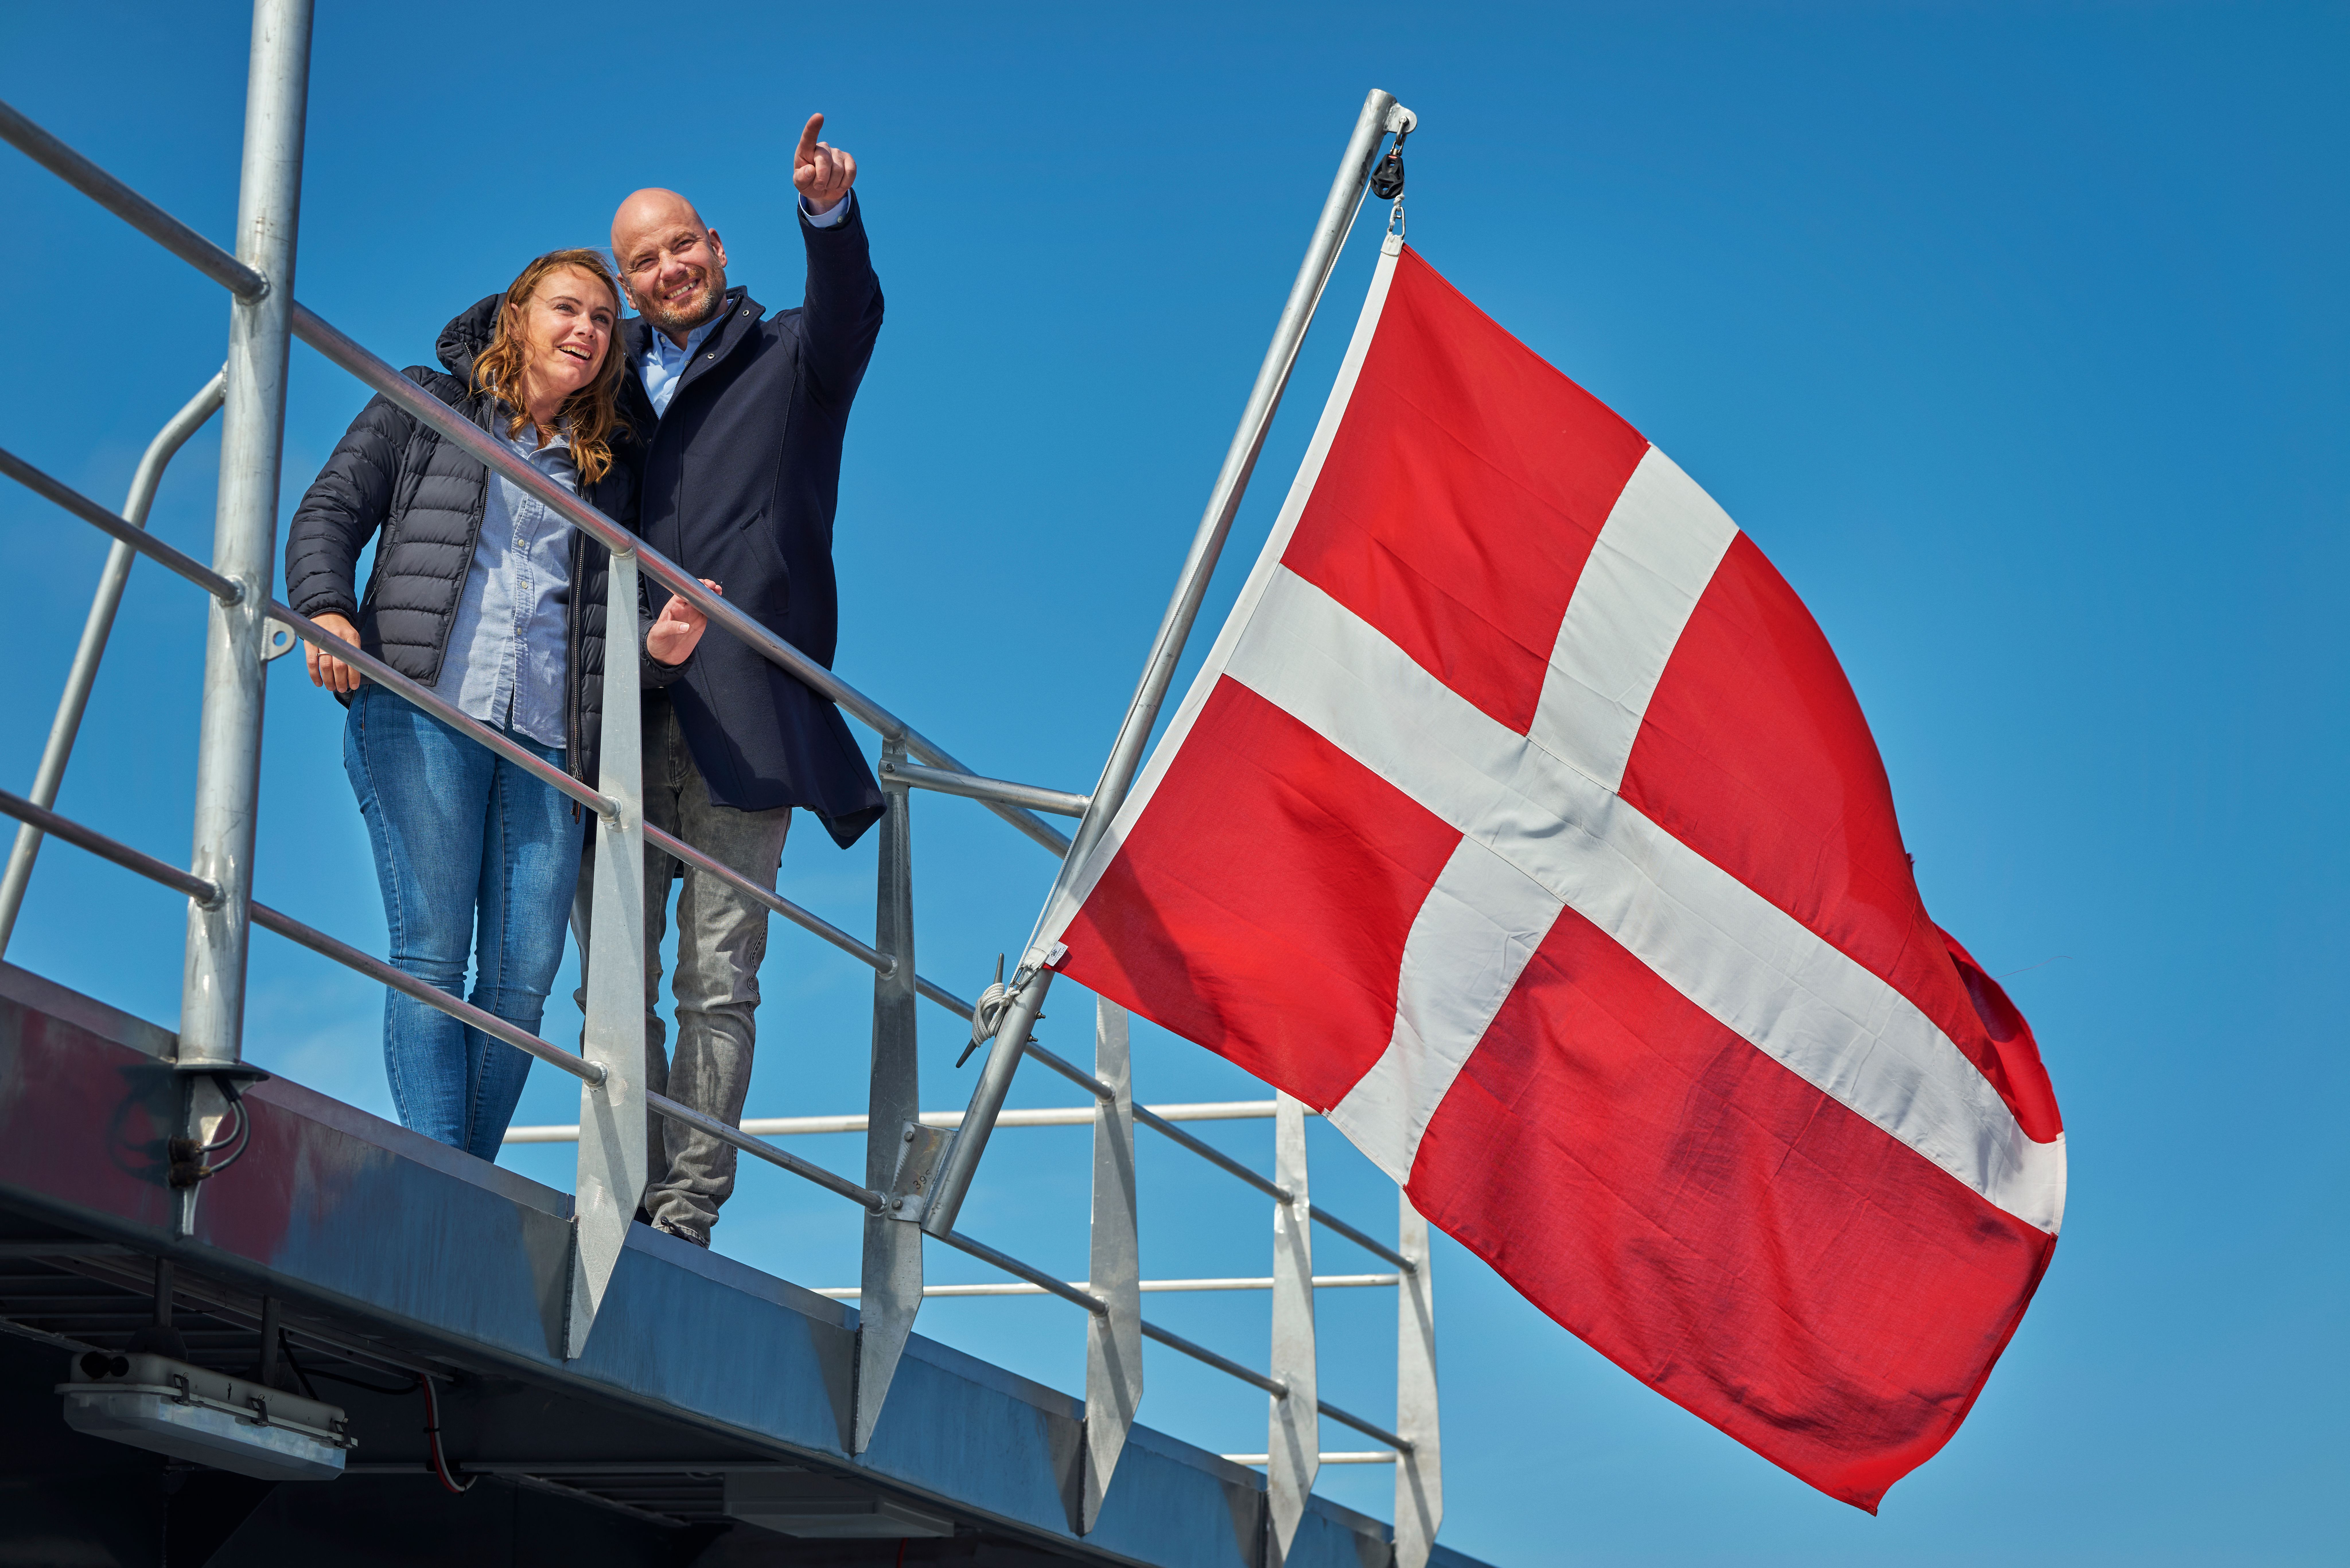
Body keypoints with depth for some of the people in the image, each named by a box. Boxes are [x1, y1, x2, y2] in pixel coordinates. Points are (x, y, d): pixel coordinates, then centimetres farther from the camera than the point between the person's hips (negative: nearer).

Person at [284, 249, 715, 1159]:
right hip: (424, 709, -3)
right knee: (432, 952, -13)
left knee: (524, 973, -6)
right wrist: (325, 609, -10)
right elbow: (330, 511, 10)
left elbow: (622, 603, 21)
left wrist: (658, 645, -3)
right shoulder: (427, 408, 16)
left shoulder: (615, 465, 23)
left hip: (550, 739, 3)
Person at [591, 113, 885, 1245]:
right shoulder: (614, 379, 22)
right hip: (615, 715, 4)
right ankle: (627, 1196, 9)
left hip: (736, 716, -4)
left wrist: (830, 215, -30)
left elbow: (849, 314, -10)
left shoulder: (788, 362, 11)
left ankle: (688, 1214, -3)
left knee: (718, 975, -4)